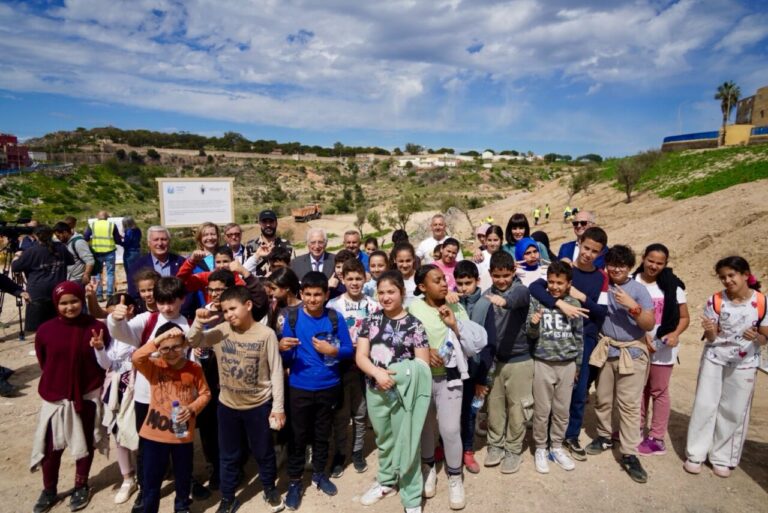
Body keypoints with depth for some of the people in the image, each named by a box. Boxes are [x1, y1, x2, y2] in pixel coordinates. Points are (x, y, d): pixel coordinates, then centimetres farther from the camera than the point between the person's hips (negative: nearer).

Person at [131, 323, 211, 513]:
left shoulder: (194, 369, -6)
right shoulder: (154, 366, -8)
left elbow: (205, 393, 0)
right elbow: (136, 358, -28)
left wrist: (193, 408, -18)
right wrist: (158, 339, -38)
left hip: (183, 433, 1)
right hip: (154, 433, 0)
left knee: (183, 476, 17)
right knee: (151, 479, 12)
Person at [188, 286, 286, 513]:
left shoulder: (266, 334, -16)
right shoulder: (221, 331, -7)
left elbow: (276, 371, -12)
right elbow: (193, 343, -2)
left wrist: (278, 407, -11)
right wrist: (198, 322, -21)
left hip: (259, 405, -2)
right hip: (227, 405, 3)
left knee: (263, 452, 16)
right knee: (229, 455, 18)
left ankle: (270, 490, 41)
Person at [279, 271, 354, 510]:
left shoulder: (335, 318, -7)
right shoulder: (292, 318, -9)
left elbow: (349, 350, -2)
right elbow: (286, 359, -4)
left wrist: (332, 350, -20)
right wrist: (283, 348, -26)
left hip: (328, 387, 1)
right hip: (299, 388, -1)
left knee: (322, 434, 17)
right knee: (298, 436, 9)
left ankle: (319, 474, 38)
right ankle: (295, 481, 27)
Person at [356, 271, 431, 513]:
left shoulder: (414, 324, -8)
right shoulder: (371, 320, 0)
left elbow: (423, 364, -8)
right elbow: (360, 356, -5)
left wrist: (395, 375, -19)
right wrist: (377, 372, -22)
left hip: (403, 392, -3)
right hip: (375, 391, 4)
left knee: (406, 443, 6)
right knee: (384, 440, 22)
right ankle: (386, 481, 44)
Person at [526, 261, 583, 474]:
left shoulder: (574, 304, 0)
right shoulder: (537, 301, -6)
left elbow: (579, 335, 9)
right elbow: (531, 334, -6)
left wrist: (578, 364, 12)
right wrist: (534, 324, -28)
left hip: (567, 364, 2)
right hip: (543, 363, -2)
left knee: (562, 410, 12)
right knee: (542, 410, 6)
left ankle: (557, 447, 29)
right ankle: (540, 449, 22)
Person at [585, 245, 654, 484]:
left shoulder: (639, 289, -7)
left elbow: (649, 325, -12)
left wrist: (632, 306, -26)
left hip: (631, 352, -3)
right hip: (606, 349, 3)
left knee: (629, 404, -2)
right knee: (603, 398, 14)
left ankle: (629, 455, 6)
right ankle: (604, 437, 34)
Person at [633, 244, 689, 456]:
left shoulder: (672, 286, -7)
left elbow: (684, 317, -1)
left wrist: (675, 334, -19)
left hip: (663, 347, -2)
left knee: (659, 391, 7)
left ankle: (657, 439, 18)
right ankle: (638, 428, 33)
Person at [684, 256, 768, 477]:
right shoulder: (715, 300, -11)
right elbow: (711, 338, -7)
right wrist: (709, 331, -30)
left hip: (744, 363, 0)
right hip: (714, 358, 0)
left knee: (734, 411, 8)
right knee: (704, 405, 4)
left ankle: (723, 458, 24)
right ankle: (695, 454, 17)